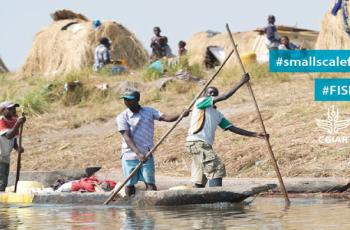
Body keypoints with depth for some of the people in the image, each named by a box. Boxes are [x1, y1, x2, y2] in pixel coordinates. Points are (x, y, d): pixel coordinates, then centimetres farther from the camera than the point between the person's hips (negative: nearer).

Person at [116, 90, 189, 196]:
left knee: (150, 183, -3)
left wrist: (181, 115, -26)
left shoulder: (149, 111, 4)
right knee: (129, 184, 3)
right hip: (129, 156, -1)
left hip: (146, 155, 1)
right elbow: (127, 138, -15)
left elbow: (166, 117, -7)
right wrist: (138, 154, -27)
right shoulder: (122, 117, -6)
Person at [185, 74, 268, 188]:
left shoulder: (217, 115, 22)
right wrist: (241, 82, -6)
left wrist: (254, 135, 11)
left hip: (205, 145, 9)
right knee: (217, 167, -19)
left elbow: (233, 128, 18)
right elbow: (224, 97, -9)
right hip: (196, 142, -9)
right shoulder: (200, 102, 1)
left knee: (200, 182, 5)